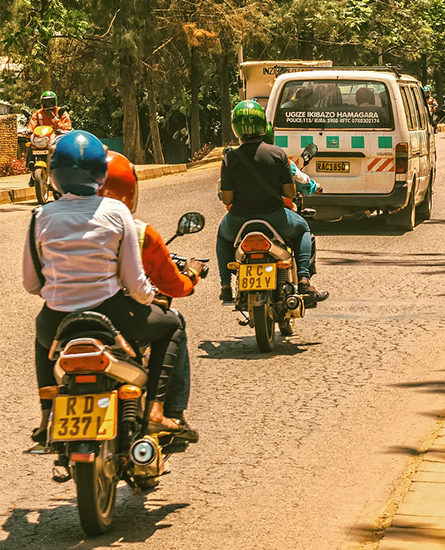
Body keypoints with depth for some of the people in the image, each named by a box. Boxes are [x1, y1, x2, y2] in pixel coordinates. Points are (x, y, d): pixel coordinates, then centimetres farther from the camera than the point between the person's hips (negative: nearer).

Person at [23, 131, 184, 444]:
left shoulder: (42, 217, -2)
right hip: (109, 316, -2)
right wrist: (149, 296, 16)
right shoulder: (116, 212, -7)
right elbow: (135, 282, -7)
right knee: (170, 325, 26)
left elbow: (31, 285, 5)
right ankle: (155, 409, 11)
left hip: (58, 325, 2)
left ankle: (47, 417, 33)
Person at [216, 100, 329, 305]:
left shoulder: (230, 159, -11)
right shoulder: (277, 153, -10)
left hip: (239, 220, 1)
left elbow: (227, 199, -8)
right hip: (273, 217, -1)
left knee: (223, 235, 36)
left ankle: (226, 286, 24)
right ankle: (303, 279, 11)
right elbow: (290, 193, -7)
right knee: (302, 228, 30)